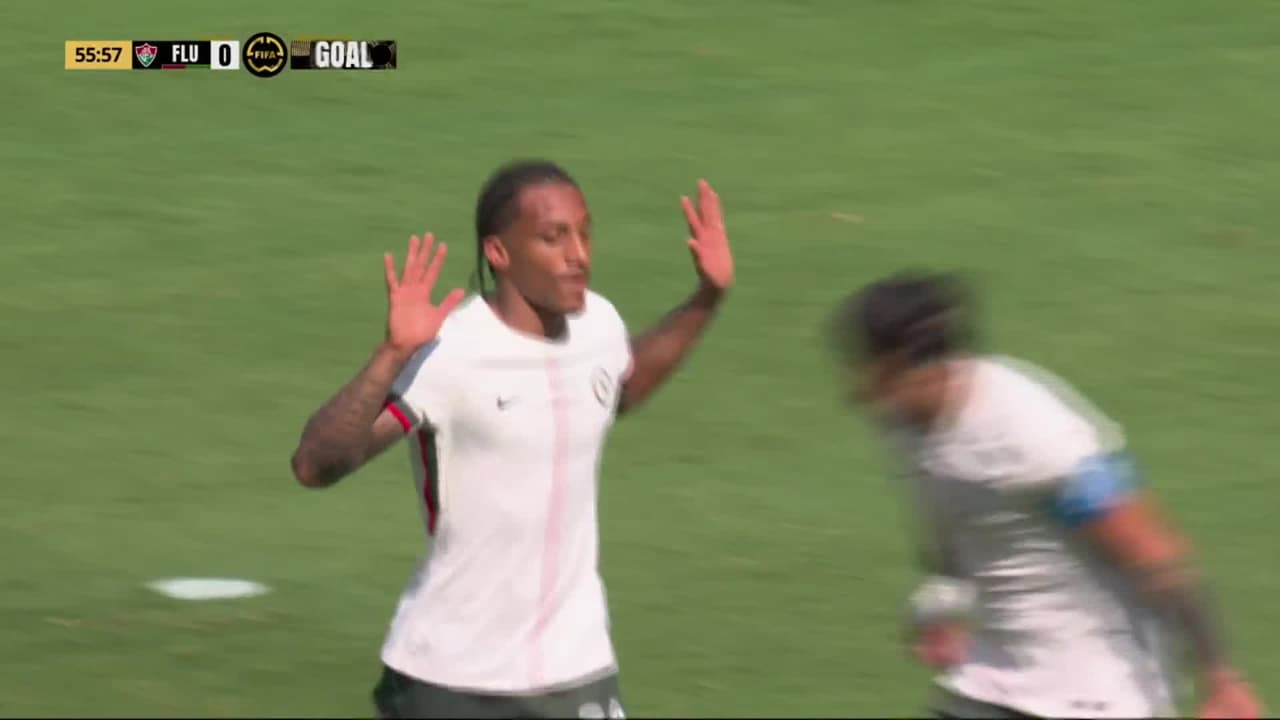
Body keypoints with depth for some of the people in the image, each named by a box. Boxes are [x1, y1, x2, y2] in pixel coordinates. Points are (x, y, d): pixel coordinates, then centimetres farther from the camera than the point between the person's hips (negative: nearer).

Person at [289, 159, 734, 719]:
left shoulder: (599, 325, 0)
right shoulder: (449, 353, -20)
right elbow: (315, 466, -28)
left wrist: (706, 300, 17)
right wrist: (393, 356, -40)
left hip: (575, 671, 4)